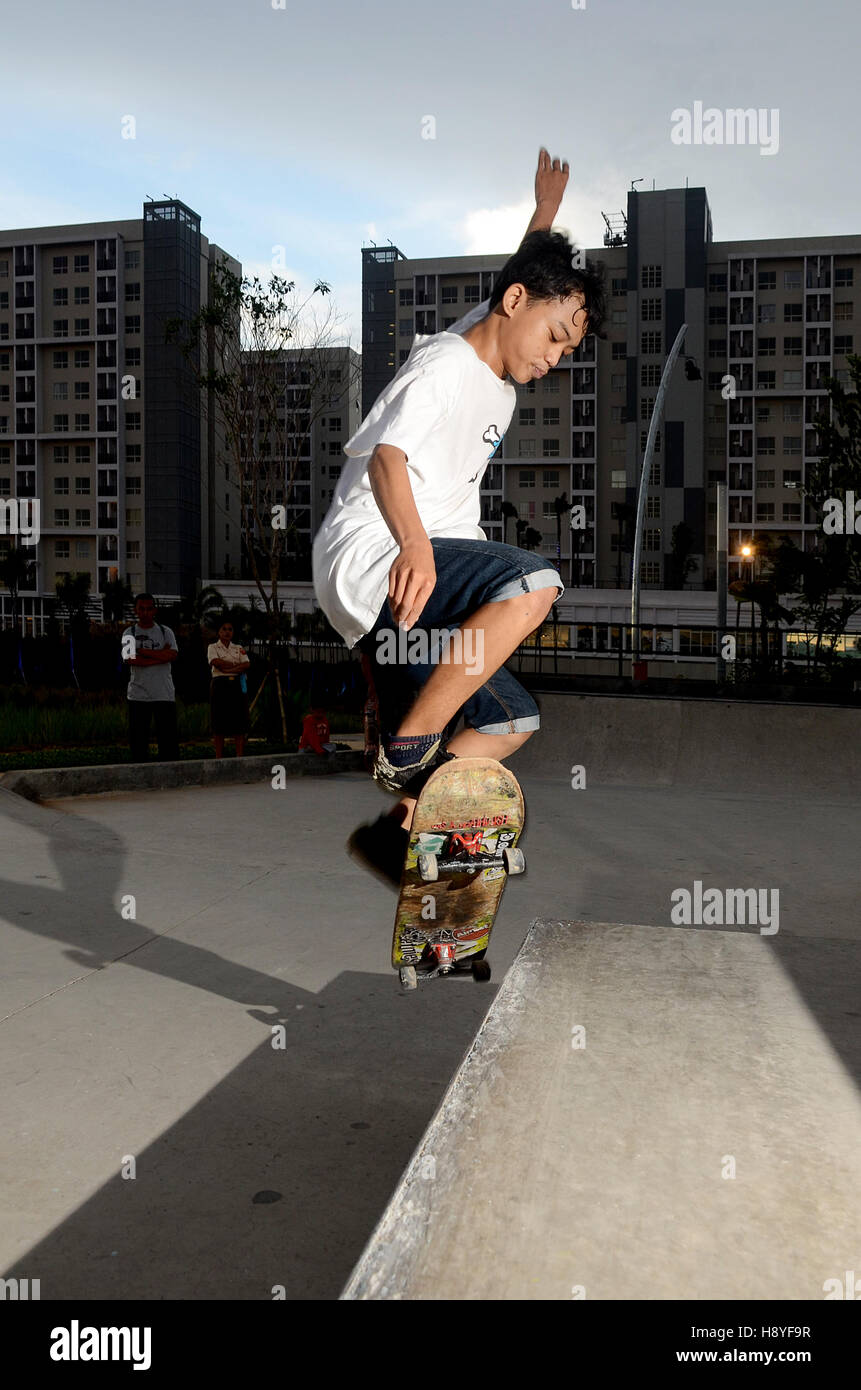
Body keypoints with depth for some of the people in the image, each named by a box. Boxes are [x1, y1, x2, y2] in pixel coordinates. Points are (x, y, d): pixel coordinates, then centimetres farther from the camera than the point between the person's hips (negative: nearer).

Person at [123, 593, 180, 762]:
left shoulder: (165, 632, 10)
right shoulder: (129, 633, 7)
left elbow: (173, 655, -9)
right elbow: (130, 660, -10)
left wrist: (142, 651, -7)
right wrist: (161, 654, -9)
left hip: (164, 694, 0)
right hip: (138, 695, 0)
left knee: (168, 736, -1)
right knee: (138, 738, 1)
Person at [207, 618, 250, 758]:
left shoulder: (238, 648, 16)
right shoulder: (213, 647, 9)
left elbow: (247, 665, -1)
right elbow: (216, 662, -11)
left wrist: (228, 669, -12)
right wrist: (237, 665, -5)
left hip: (237, 685, 2)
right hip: (220, 685, -2)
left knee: (240, 724, -4)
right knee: (219, 725, -4)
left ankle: (240, 757, -1)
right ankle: (219, 759, 0)